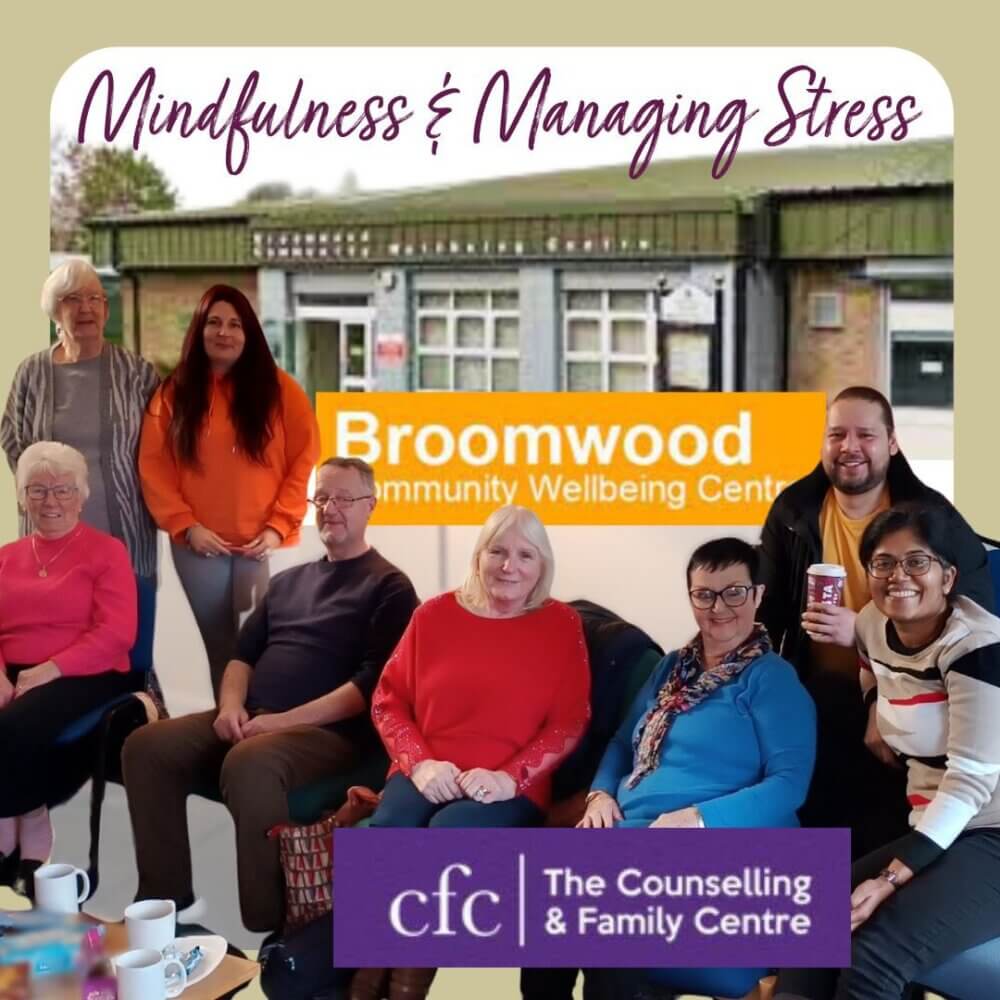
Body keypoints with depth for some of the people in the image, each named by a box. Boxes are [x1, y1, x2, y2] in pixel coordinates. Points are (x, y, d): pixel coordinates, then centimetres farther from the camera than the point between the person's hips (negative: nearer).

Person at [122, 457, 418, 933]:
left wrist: (285, 720, -18)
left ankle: (271, 926, -28)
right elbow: (243, 655, 22)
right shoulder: (287, 581, 24)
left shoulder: (388, 586, 2)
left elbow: (374, 683, -10)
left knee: (249, 765, -37)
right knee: (147, 745, -12)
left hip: (330, 731, -7)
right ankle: (165, 898, -4)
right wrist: (231, 706, -2)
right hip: (251, 721, 7)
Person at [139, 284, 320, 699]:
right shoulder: (175, 393, 6)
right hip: (199, 547, 2)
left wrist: (278, 527, -10)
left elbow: (305, 462, -2)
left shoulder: (279, 388, 2)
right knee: (219, 648, 8)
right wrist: (185, 526, -8)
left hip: (263, 545, -2)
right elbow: (154, 466, 2)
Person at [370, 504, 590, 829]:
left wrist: (510, 778, -12)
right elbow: (388, 700, 12)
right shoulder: (435, 614, 12)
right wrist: (420, 762, -5)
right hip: (429, 778, 2)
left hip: (508, 790, -2)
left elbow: (568, 722, 2)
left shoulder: (561, 624, 7)